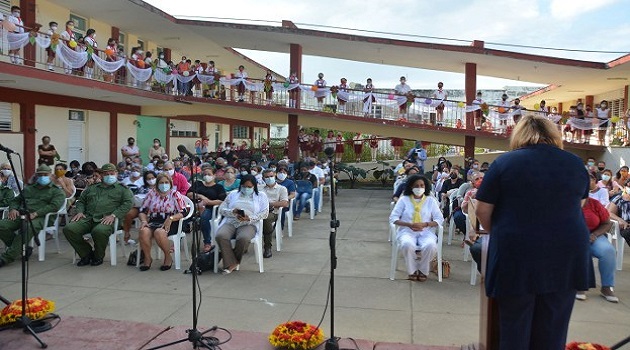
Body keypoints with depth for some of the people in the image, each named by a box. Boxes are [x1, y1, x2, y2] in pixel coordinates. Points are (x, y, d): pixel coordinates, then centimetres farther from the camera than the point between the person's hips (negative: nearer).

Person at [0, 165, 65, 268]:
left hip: (41, 217, -6)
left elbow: (55, 205, -7)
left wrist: (35, 213, -18)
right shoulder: (28, 189, 30)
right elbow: (15, 200, 30)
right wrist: (13, 209, 4)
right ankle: (22, 248, -5)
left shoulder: (56, 191, 10)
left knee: (27, 228, -39)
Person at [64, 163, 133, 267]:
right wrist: (80, 211, 8)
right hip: (88, 218, 5)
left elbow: (128, 203, -2)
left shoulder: (122, 189, 13)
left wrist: (113, 215, -15)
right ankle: (86, 253, 0)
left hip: (106, 220, -5)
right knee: (69, 229, -20)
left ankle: (98, 256, -7)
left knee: (99, 231, -38)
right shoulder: (92, 188, 29)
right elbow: (81, 201, 31)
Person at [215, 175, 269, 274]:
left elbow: (264, 213, 4)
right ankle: (231, 263, -21)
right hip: (230, 222, 2)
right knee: (220, 236, -31)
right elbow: (221, 209, 15)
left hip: (248, 225, -2)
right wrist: (233, 212, -6)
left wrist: (249, 218, -12)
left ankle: (235, 260, -9)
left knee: (243, 238, -37)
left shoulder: (261, 196, 16)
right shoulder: (233, 195, 23)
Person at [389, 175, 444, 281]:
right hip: (407, 231, -1)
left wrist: (425, 224, -13)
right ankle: (412, 271, -9)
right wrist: (409, 225, -15)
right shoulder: (404, 199, 6)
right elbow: (393, 218, 0)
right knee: (407, 244, -36)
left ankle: (423, 271, -5)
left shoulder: (431, 200, 10)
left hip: (426, 232, 1)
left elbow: (440, 219, 6)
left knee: (431, 246, -33)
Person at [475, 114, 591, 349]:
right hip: (567, 254, 3)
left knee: (515, 331, 10)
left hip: (517, 254, -3)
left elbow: (482, 211, -2)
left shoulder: (505, 162, -5)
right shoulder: (575, 163, 7)